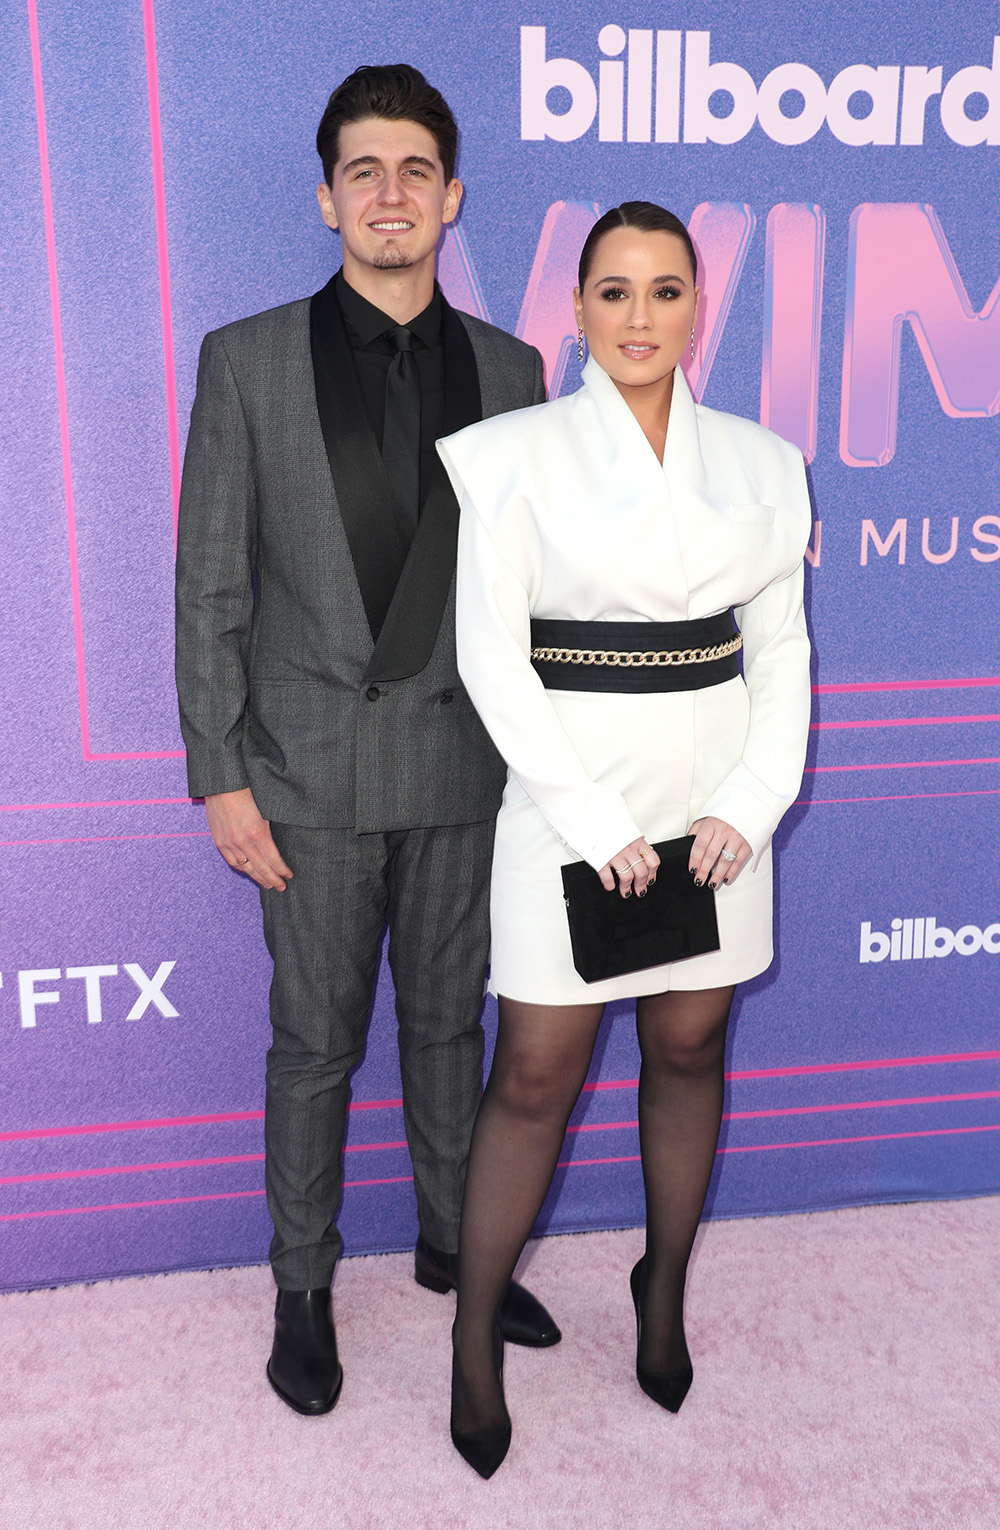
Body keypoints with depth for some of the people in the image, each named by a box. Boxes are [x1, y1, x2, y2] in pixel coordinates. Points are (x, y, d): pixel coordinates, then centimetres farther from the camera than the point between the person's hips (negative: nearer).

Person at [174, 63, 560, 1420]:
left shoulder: (508, 369, 5)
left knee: (450, 1022, 16)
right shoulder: (249, 360, -2)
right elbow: (210, 584, -3)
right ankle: (303, 1285, 29)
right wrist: (220, 777, -7)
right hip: (313, 768, -2)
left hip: (464, 762, 2)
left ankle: (454, 1244, 37)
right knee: (315, 1041, 9)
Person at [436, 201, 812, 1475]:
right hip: (570, 795, -3)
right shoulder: (517, 454, -3)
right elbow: (491, 654, -8)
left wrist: (751, 801, -5)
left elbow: (781, 648, 8)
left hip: (717, 804, 4)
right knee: (536, 1076, 1)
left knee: (689, 1050, 14)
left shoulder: (758, 462, 7)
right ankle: (475, 1333, 21)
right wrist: (596, 823, -13)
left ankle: (665, 1287, 36)